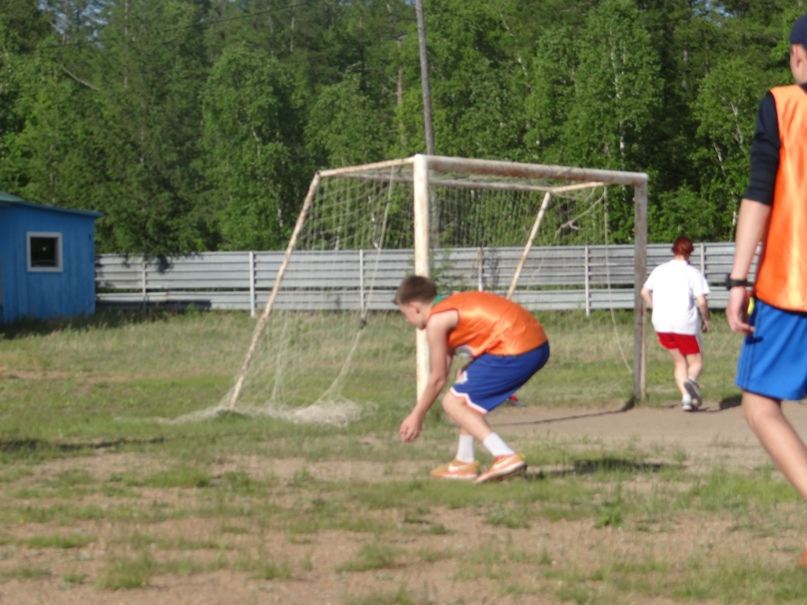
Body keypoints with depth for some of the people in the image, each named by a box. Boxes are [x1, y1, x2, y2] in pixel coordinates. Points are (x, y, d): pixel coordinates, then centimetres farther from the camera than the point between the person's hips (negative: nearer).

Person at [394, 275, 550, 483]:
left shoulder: (436, 321, -3)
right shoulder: (453, 304, 23)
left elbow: (437, 379, 2)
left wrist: (416, 417, 14)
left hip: (515, 351, -10)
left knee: (453, 402, 0)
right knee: (466, 380, 26)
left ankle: (506, 457, -13)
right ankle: (465, 462, 27)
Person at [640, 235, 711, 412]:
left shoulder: (660, 270, 9)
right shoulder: (693, 273, -5)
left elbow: (645, 292, 14)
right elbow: (701, 301, -11)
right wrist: (705, 319, 4)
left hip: (661, 325, 4)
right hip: (685, 324, -4)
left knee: (679, 361, 17)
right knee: (696, 361, 6)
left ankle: (686, 397, 1)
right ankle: (691, 380, -27)